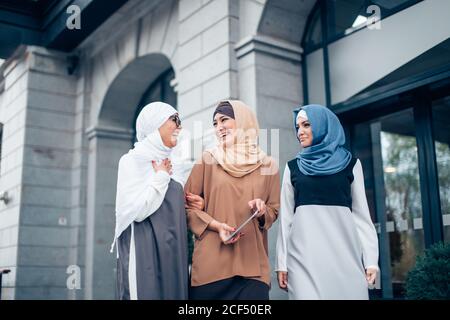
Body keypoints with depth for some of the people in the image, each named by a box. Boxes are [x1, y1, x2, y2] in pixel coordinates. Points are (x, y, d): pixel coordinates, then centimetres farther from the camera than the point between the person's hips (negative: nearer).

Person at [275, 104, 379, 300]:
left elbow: (361, 212, 8)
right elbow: (286, 217, 10)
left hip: (344, 251, 0)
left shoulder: (350, 164, 9)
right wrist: (282, 262, 4)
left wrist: (371, 258, 1)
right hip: (304, 254, 0)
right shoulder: (293, 167, 11)